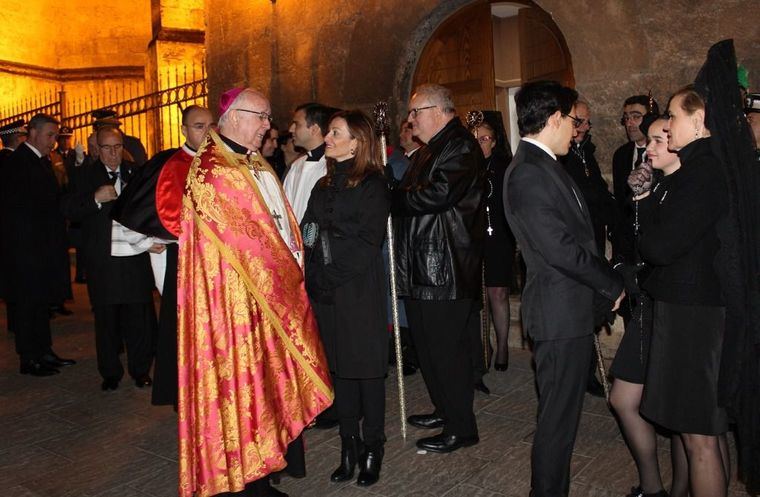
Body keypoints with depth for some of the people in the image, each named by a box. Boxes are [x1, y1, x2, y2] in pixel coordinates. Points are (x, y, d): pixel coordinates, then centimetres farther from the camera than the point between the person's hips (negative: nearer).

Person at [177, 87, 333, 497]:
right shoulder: (210, 170, -14)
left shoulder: (258, 165, 14)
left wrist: (293, 267, 6)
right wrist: (281, 272, -10)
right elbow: (238, 237, -17)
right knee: (244, 375, 2)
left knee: (268, 372, 14)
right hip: (237, 294, -8)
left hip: (275, 288, 9)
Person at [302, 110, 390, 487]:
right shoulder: (324, 185, 15)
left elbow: (367, 241, -13)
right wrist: (314, 278, -3)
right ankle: (348, 446, 22)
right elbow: (308, 233, 10)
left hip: (360, 290, -6)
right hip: (325, 291, 6)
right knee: (339, 365, 10)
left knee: (365, 365, 2)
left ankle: (372, 449, 16)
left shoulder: (372, 184, -5)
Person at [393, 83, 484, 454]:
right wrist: (398, 196, 2)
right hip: (422, 267, 10)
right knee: (428, 344, 17)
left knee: (445, 348, -3)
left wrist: (394, 196, -11)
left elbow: (438, 194, -24)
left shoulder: (460, 147, -11)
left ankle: (461, 428, 12)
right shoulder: (429, 150, 20)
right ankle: (444, 409, 34)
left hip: (446, 268, -10)